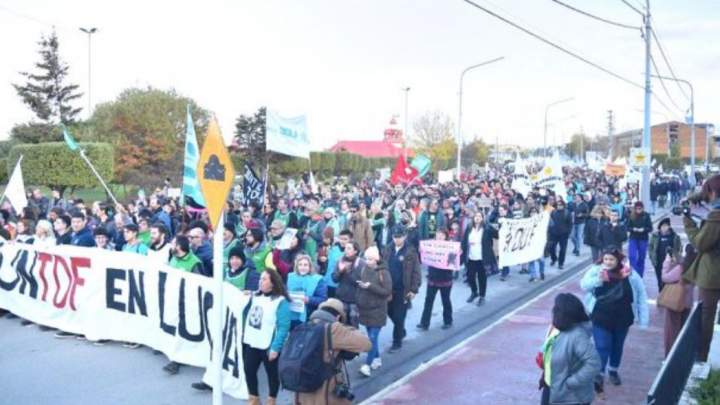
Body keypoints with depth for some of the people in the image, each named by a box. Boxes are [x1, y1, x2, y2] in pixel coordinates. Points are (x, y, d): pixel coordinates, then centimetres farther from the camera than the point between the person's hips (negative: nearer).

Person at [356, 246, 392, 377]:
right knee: (371, 337, 14)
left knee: (373, 338, -8)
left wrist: (371, 286, -21)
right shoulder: (364, 271, 4)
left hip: (378, 311, -5)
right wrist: (358, 305, 8)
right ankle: (377, 359, 28)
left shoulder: (383, 272, -10)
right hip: (365, 309, 5)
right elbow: (360, 289, 12)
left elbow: (388, 291, -15)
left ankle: (367, 365, -9)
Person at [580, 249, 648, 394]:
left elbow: (642, 296, -3)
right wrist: (598, 280, -37)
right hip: (600, 318, -2)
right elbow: (584, 285, -17)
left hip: (622, 319, 2)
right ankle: (599, 375, 5)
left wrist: (643, 320, -5)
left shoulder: (630, 275, -9)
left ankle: (613, 370, 41)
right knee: (602, 347, -7)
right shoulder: (596, 270, -9)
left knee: (617, 346, 19)